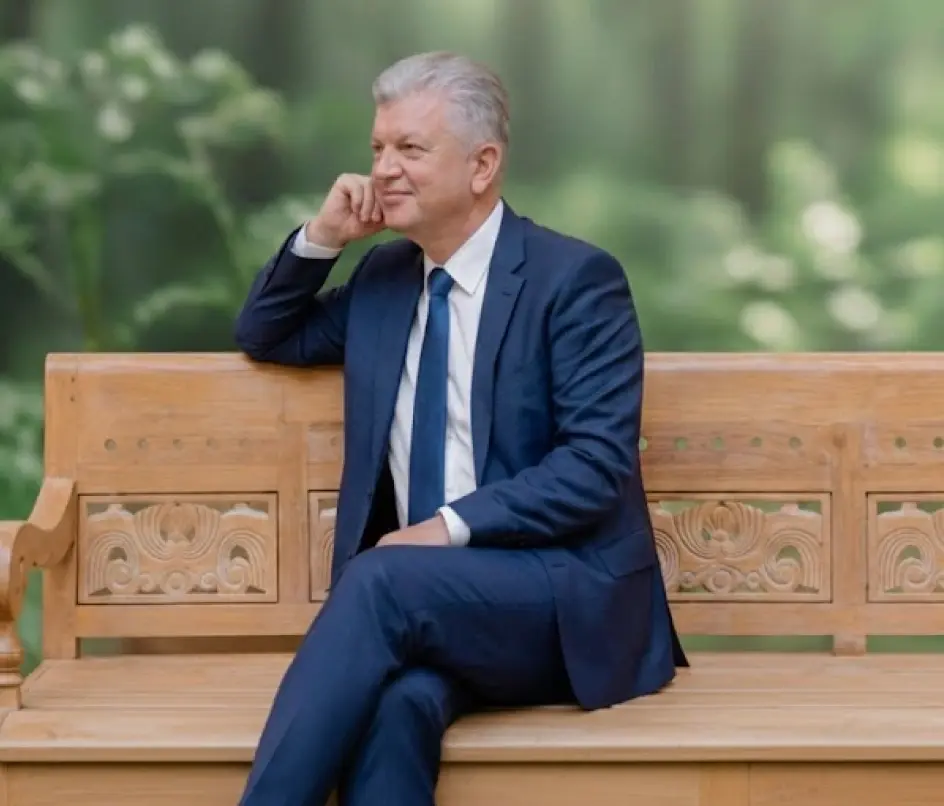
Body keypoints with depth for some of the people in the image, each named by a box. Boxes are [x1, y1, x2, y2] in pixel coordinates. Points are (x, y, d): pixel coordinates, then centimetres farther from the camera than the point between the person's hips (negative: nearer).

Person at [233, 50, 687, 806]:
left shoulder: (576, 278, -5)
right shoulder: (385, 274, 16)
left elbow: (598, 464, -12)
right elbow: (265, 338, 28)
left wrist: (452, 527, -21)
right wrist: (322, 237, 9)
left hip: (564, 597, -4)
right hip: (419, 598, 4)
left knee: (386, 579, -34)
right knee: (398, 702, -32)